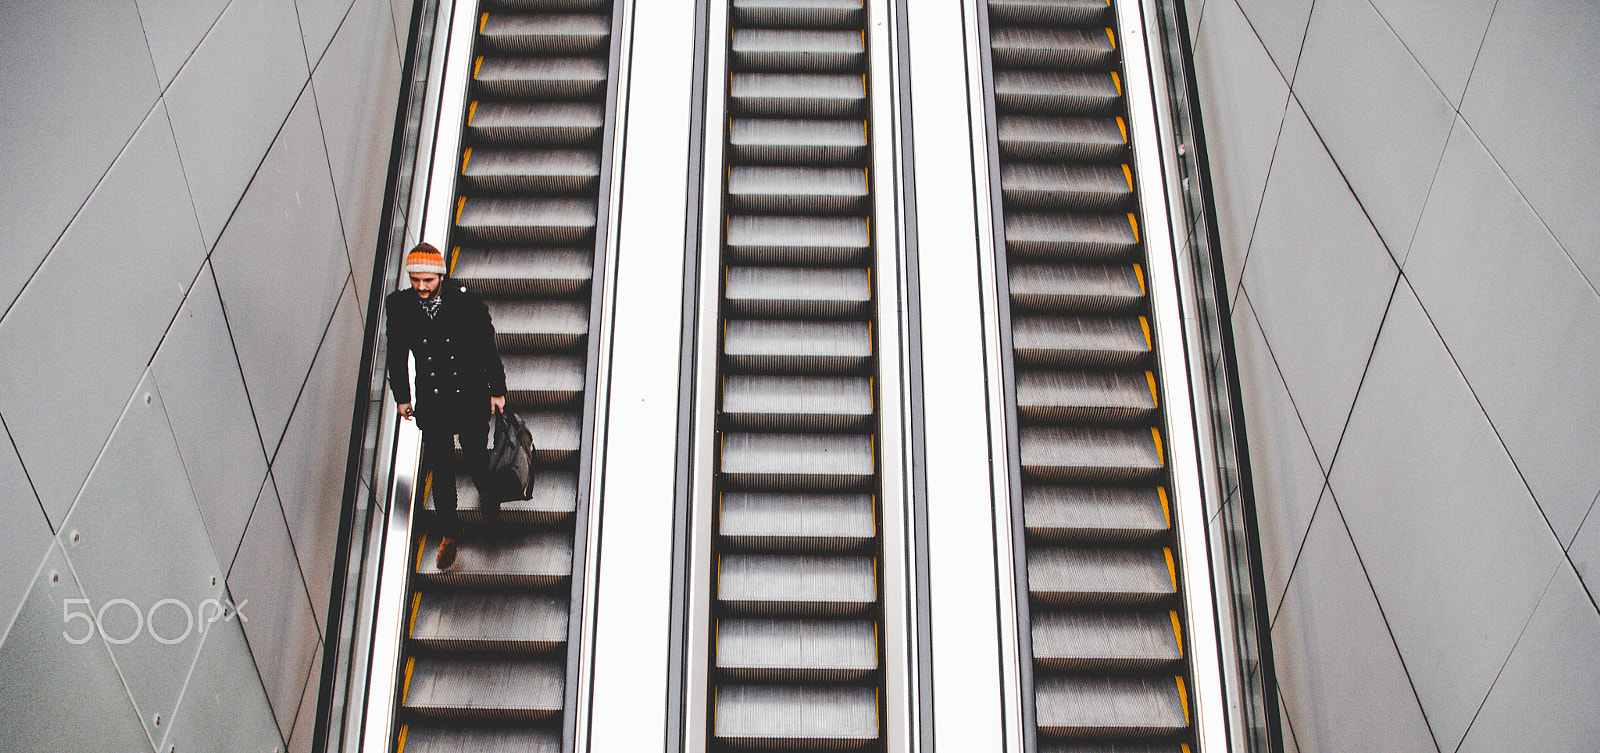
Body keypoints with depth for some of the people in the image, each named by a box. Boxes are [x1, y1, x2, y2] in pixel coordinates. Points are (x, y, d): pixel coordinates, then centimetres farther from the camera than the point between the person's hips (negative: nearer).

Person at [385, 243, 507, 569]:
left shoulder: (467, 301, -18)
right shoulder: (397, 305, -12)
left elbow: (488, 347, -6)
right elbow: (397, 355, 3)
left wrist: (497, 391, 1)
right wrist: (401, 396, 9)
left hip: (471, 398, -1)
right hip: (432, 403, 1)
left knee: (476, 463, 11)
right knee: (440, 469, 7)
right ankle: (448, 533, 27)